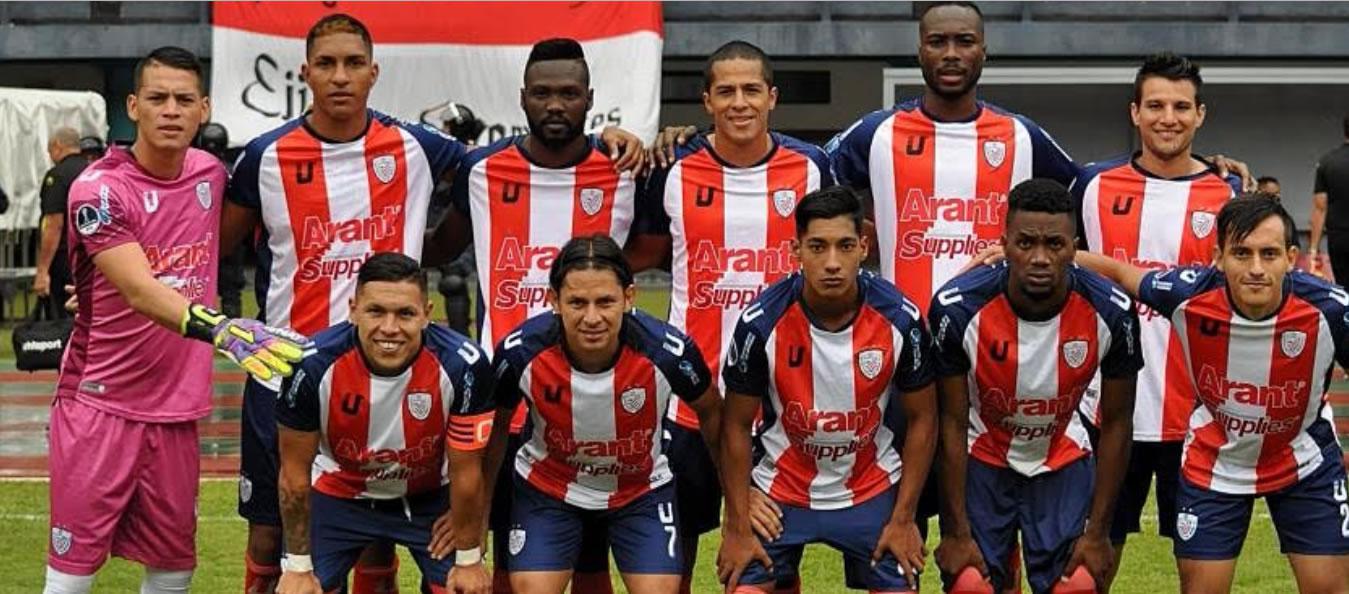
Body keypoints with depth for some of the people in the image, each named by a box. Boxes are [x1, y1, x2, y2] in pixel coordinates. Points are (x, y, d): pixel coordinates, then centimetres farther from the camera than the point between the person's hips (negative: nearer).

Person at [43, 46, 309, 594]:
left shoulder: (211, 174, 5)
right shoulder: (98, 190, -13)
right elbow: (139, 290, -27)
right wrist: (222, 330, -42)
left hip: (177, 406, 5)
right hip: (100, 405, -5)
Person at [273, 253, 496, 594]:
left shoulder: (463, 365, -30)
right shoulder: (313, 365, -29)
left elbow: (466, 473, -16)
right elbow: (295, 473, -15)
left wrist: (468, 560, -7)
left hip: (430, 495, 0)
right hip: (338, 491, 0)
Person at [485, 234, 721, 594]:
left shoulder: (668, 351, -28)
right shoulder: (521, 352, -27)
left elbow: (711, 413, -5)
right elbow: (495, 425, -5)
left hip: (642, 490, 0)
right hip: (547, 487, 0)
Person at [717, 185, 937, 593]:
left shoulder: (899, 318, -17)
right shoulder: (761, 322, -20)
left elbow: (921, 419, -3)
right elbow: (737, 425, -8)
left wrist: (903, 519, -5)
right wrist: (738, 527, -8)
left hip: (873, 491, 1)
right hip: (780, 488, -1)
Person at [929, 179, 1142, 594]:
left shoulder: (1110, 313, -23)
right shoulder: (958, 308, -26)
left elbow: (1116, 424, -9)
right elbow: (952, 423, -14)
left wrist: (1098, 532, -7)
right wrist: (956, 533, -11)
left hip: (1064, 463, 1)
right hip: (981, 461, -1)